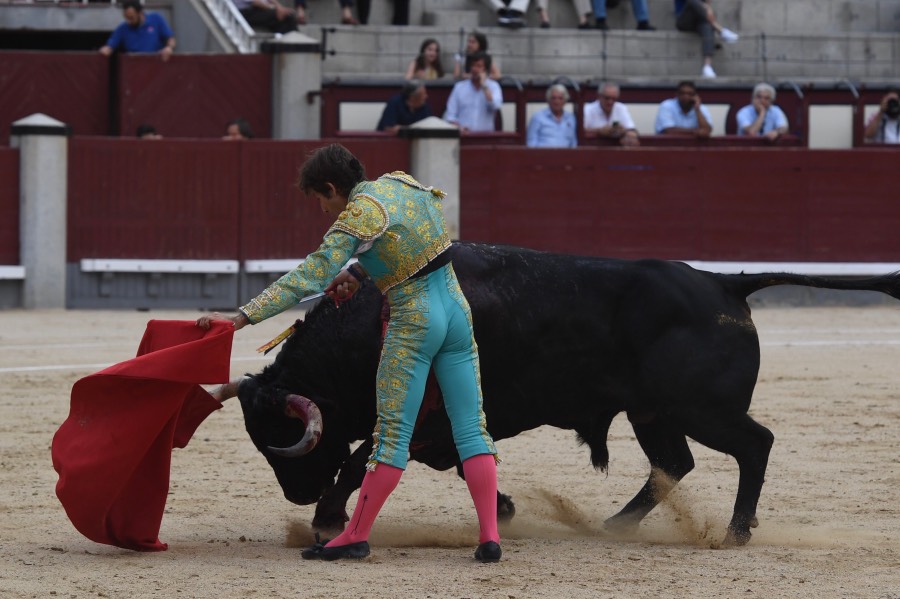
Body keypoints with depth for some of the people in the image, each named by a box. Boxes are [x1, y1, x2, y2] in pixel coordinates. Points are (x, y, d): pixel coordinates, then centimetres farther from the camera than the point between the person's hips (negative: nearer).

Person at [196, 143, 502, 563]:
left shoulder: (354, 220, -15)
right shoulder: (402, 183, 6)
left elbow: (307, 280, -19)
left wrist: (240, 319, -20)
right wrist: (357, 273, 14)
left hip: (413, 324, -7)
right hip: (457, 308, 7)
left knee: (392, 434, -1)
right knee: (471, 428, 6)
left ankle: (356, 536, 6)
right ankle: (489, 536, 3)